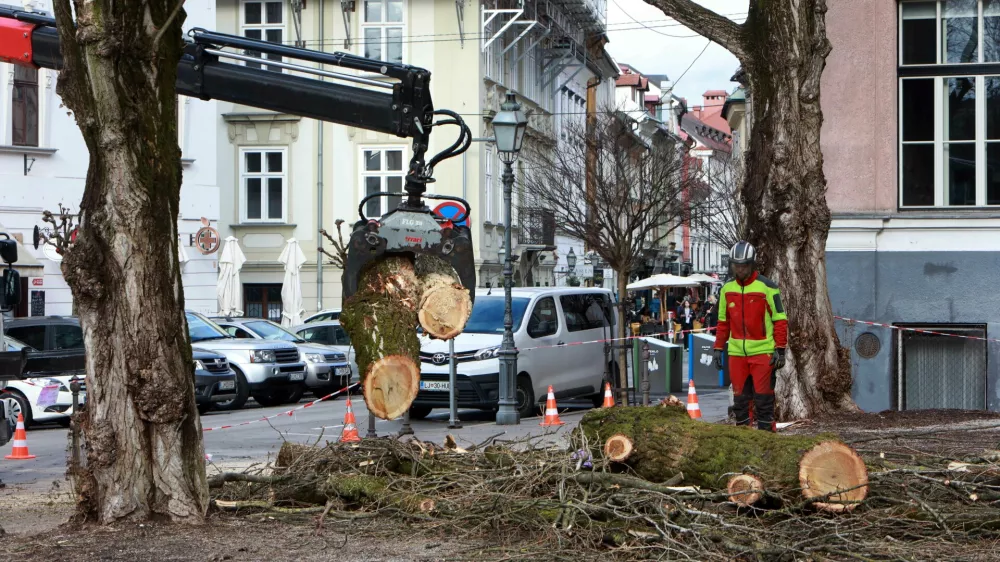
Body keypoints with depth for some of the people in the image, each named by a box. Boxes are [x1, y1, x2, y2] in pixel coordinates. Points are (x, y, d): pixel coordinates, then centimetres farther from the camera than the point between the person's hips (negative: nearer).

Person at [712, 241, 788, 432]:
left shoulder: (767, 287, -4)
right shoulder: (727, 289, 10)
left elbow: (780, 320, -3)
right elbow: (723, 322, 18)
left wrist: (780, 349, -8)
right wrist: (718, 348, 13)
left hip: (763, 352, -4)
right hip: (736, 352, 4)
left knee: (763, 397, -3)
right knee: (739, 398, 6)